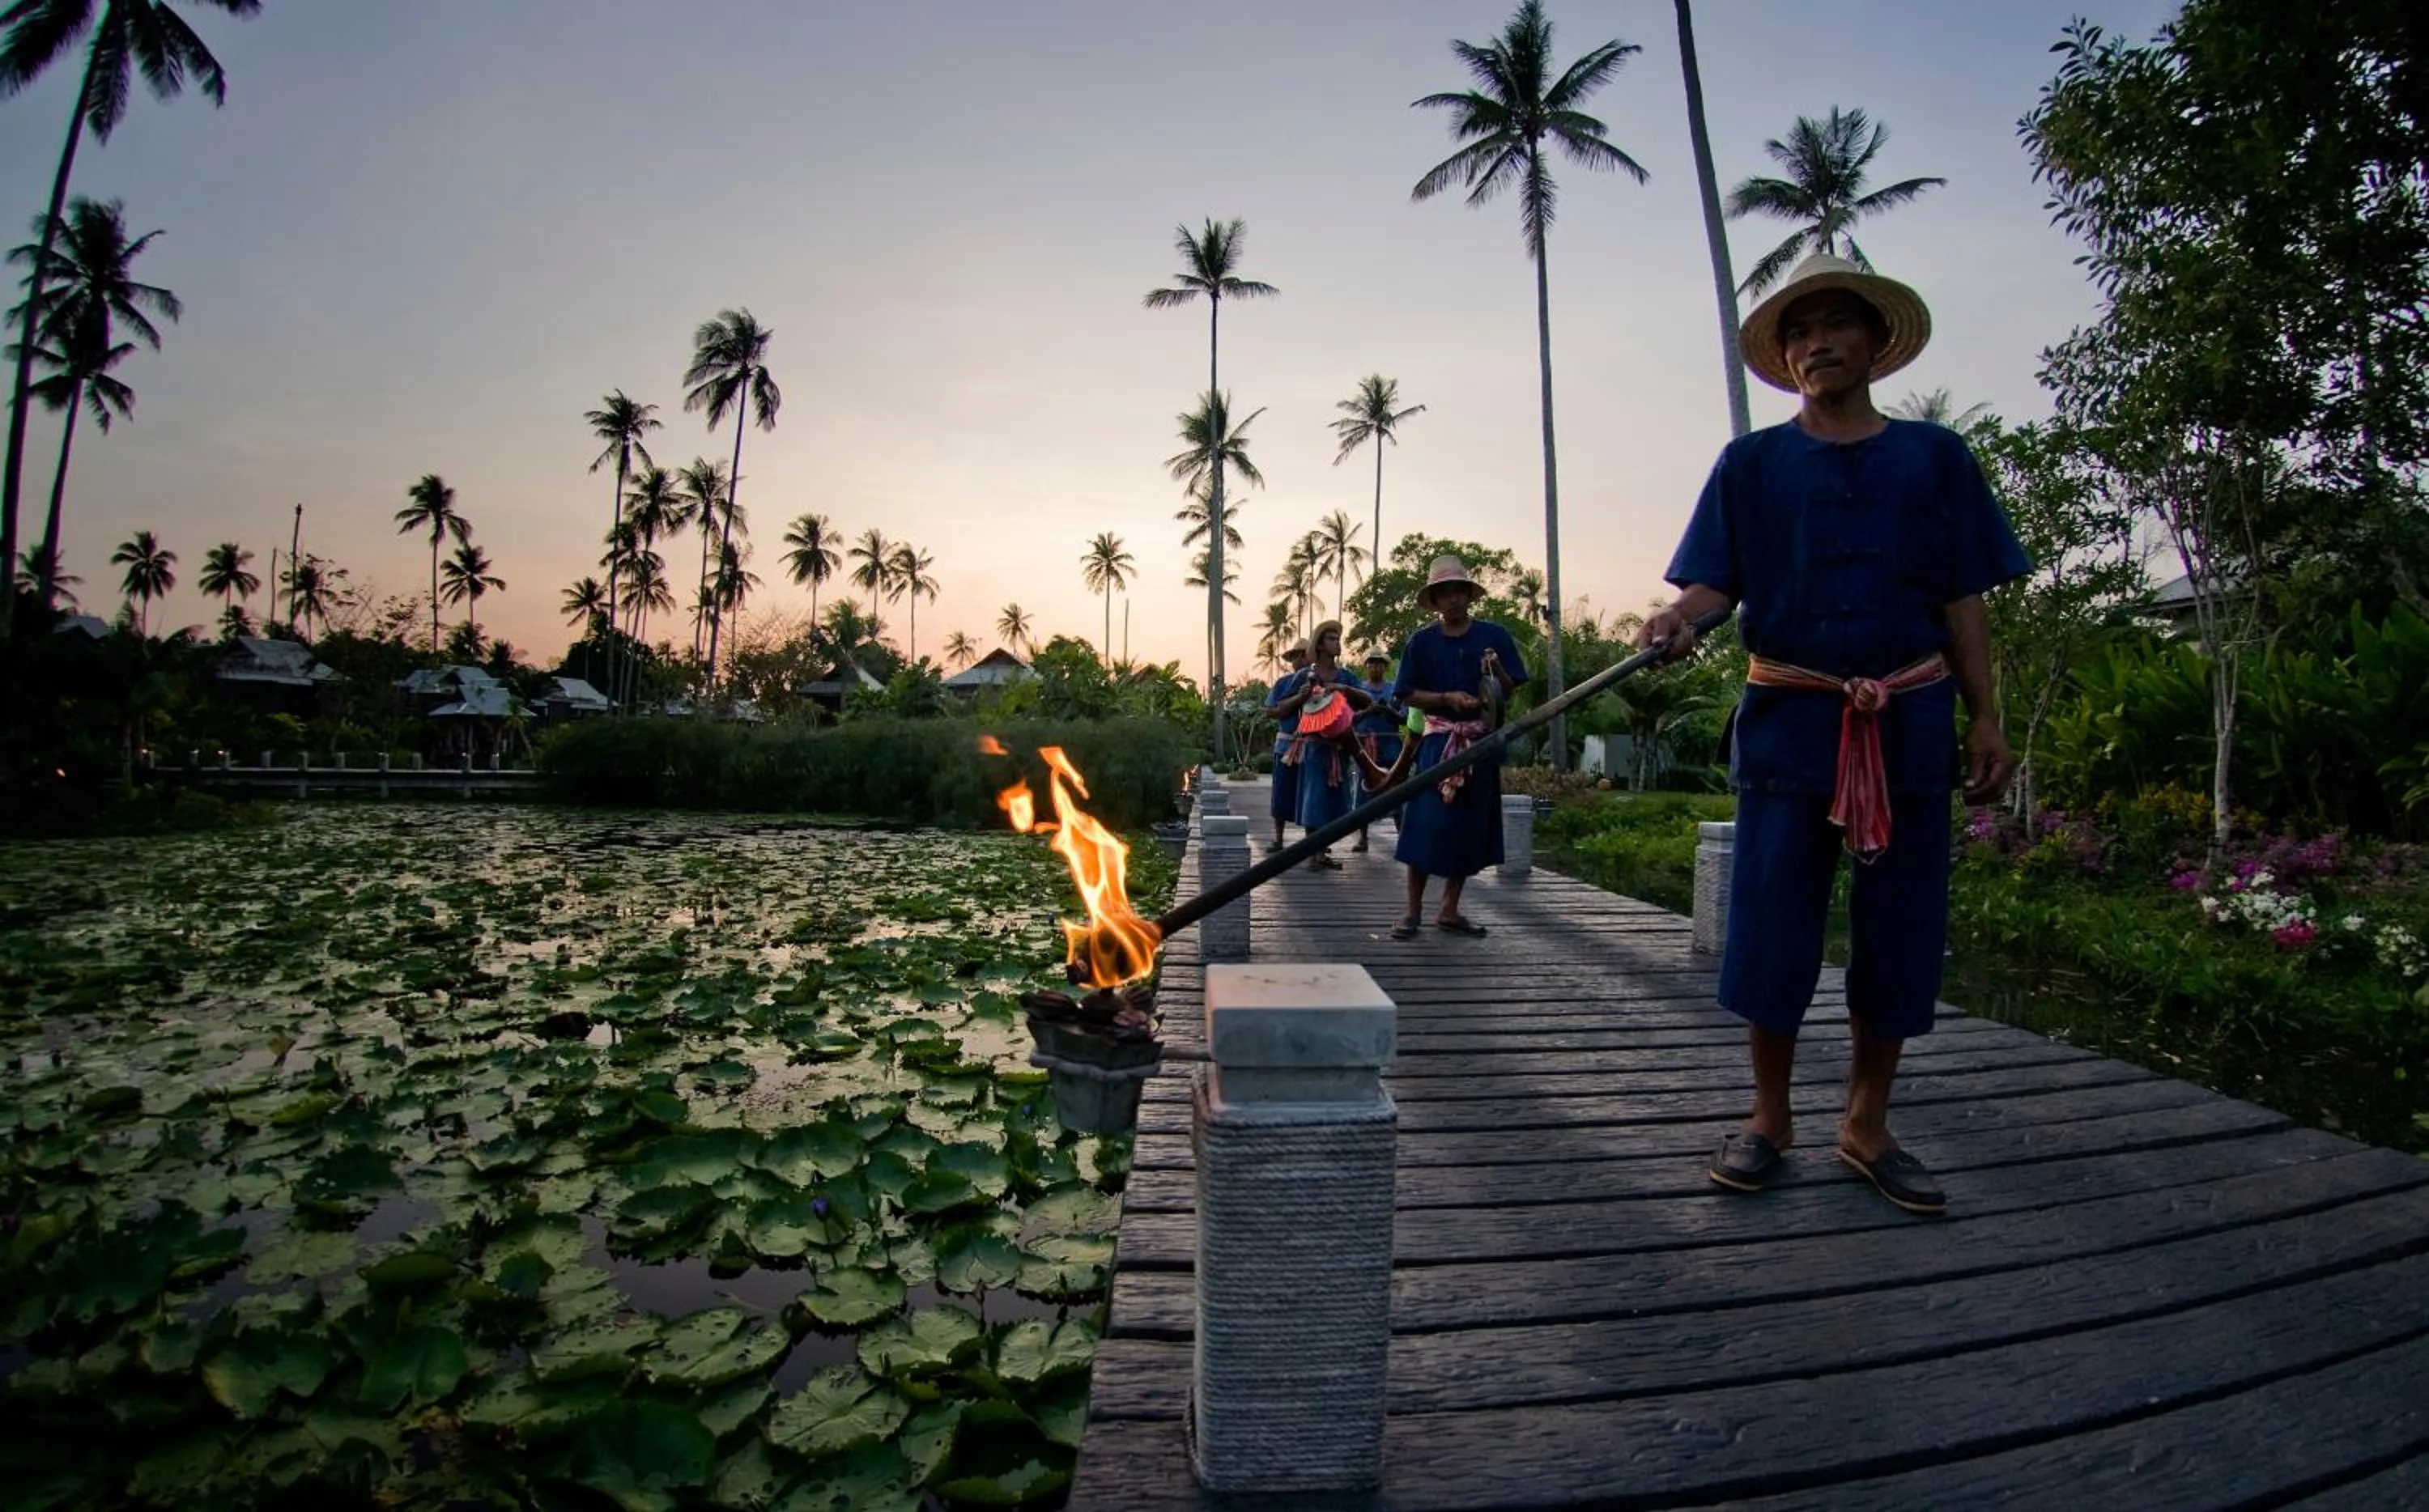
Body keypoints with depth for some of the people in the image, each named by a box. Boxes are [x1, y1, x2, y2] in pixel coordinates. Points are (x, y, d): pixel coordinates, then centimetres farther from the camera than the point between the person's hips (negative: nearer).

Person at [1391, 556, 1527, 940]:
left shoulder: (1494, 636, 5)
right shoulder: (1422, 642, 2)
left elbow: (1509, 693, 6)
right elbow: (1408, 695, 0)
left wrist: (1498, 672, -15)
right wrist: (1448, 698, -15)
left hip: (1482, 742, 2)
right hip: (1438, 740, -2)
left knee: (1471, 826, 6)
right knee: (1427, 824, -8)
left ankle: (1450, 910, 18)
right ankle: (1413, 910, 2)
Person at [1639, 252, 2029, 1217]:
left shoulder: (1935, 457, 11)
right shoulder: (1751, 463, 8)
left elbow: (1962, 603, 10)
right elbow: (1713, 582, -1)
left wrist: (1985, 719, 3)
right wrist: (1676, 620, -23)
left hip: (1909, 722, 2)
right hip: (1789, 719, -1)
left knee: (1900, 931, 6)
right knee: (1772, 929, -1)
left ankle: (1866, 1127, 22)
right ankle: (1769, 1119, 17)